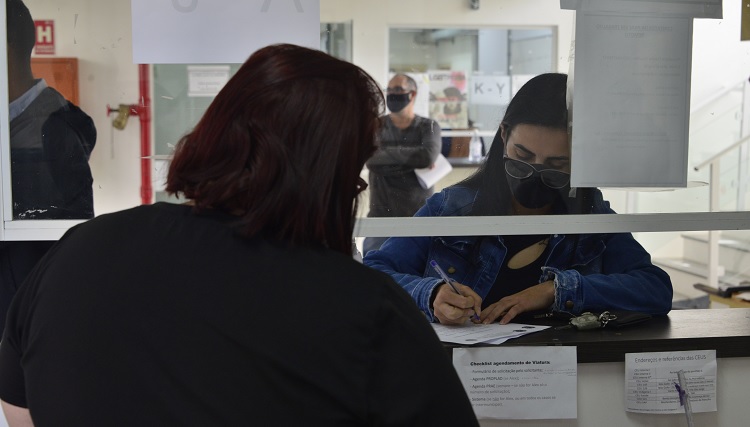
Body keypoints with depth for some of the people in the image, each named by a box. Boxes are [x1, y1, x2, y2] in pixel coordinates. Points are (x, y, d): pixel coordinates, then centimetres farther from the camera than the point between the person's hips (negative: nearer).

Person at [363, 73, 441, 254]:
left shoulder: (428, 126, 5)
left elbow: (428, 156, -18)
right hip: (382, 217, 0)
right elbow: (373, 161, -13)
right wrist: (415, 160, -12)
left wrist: (388, 153, -10)